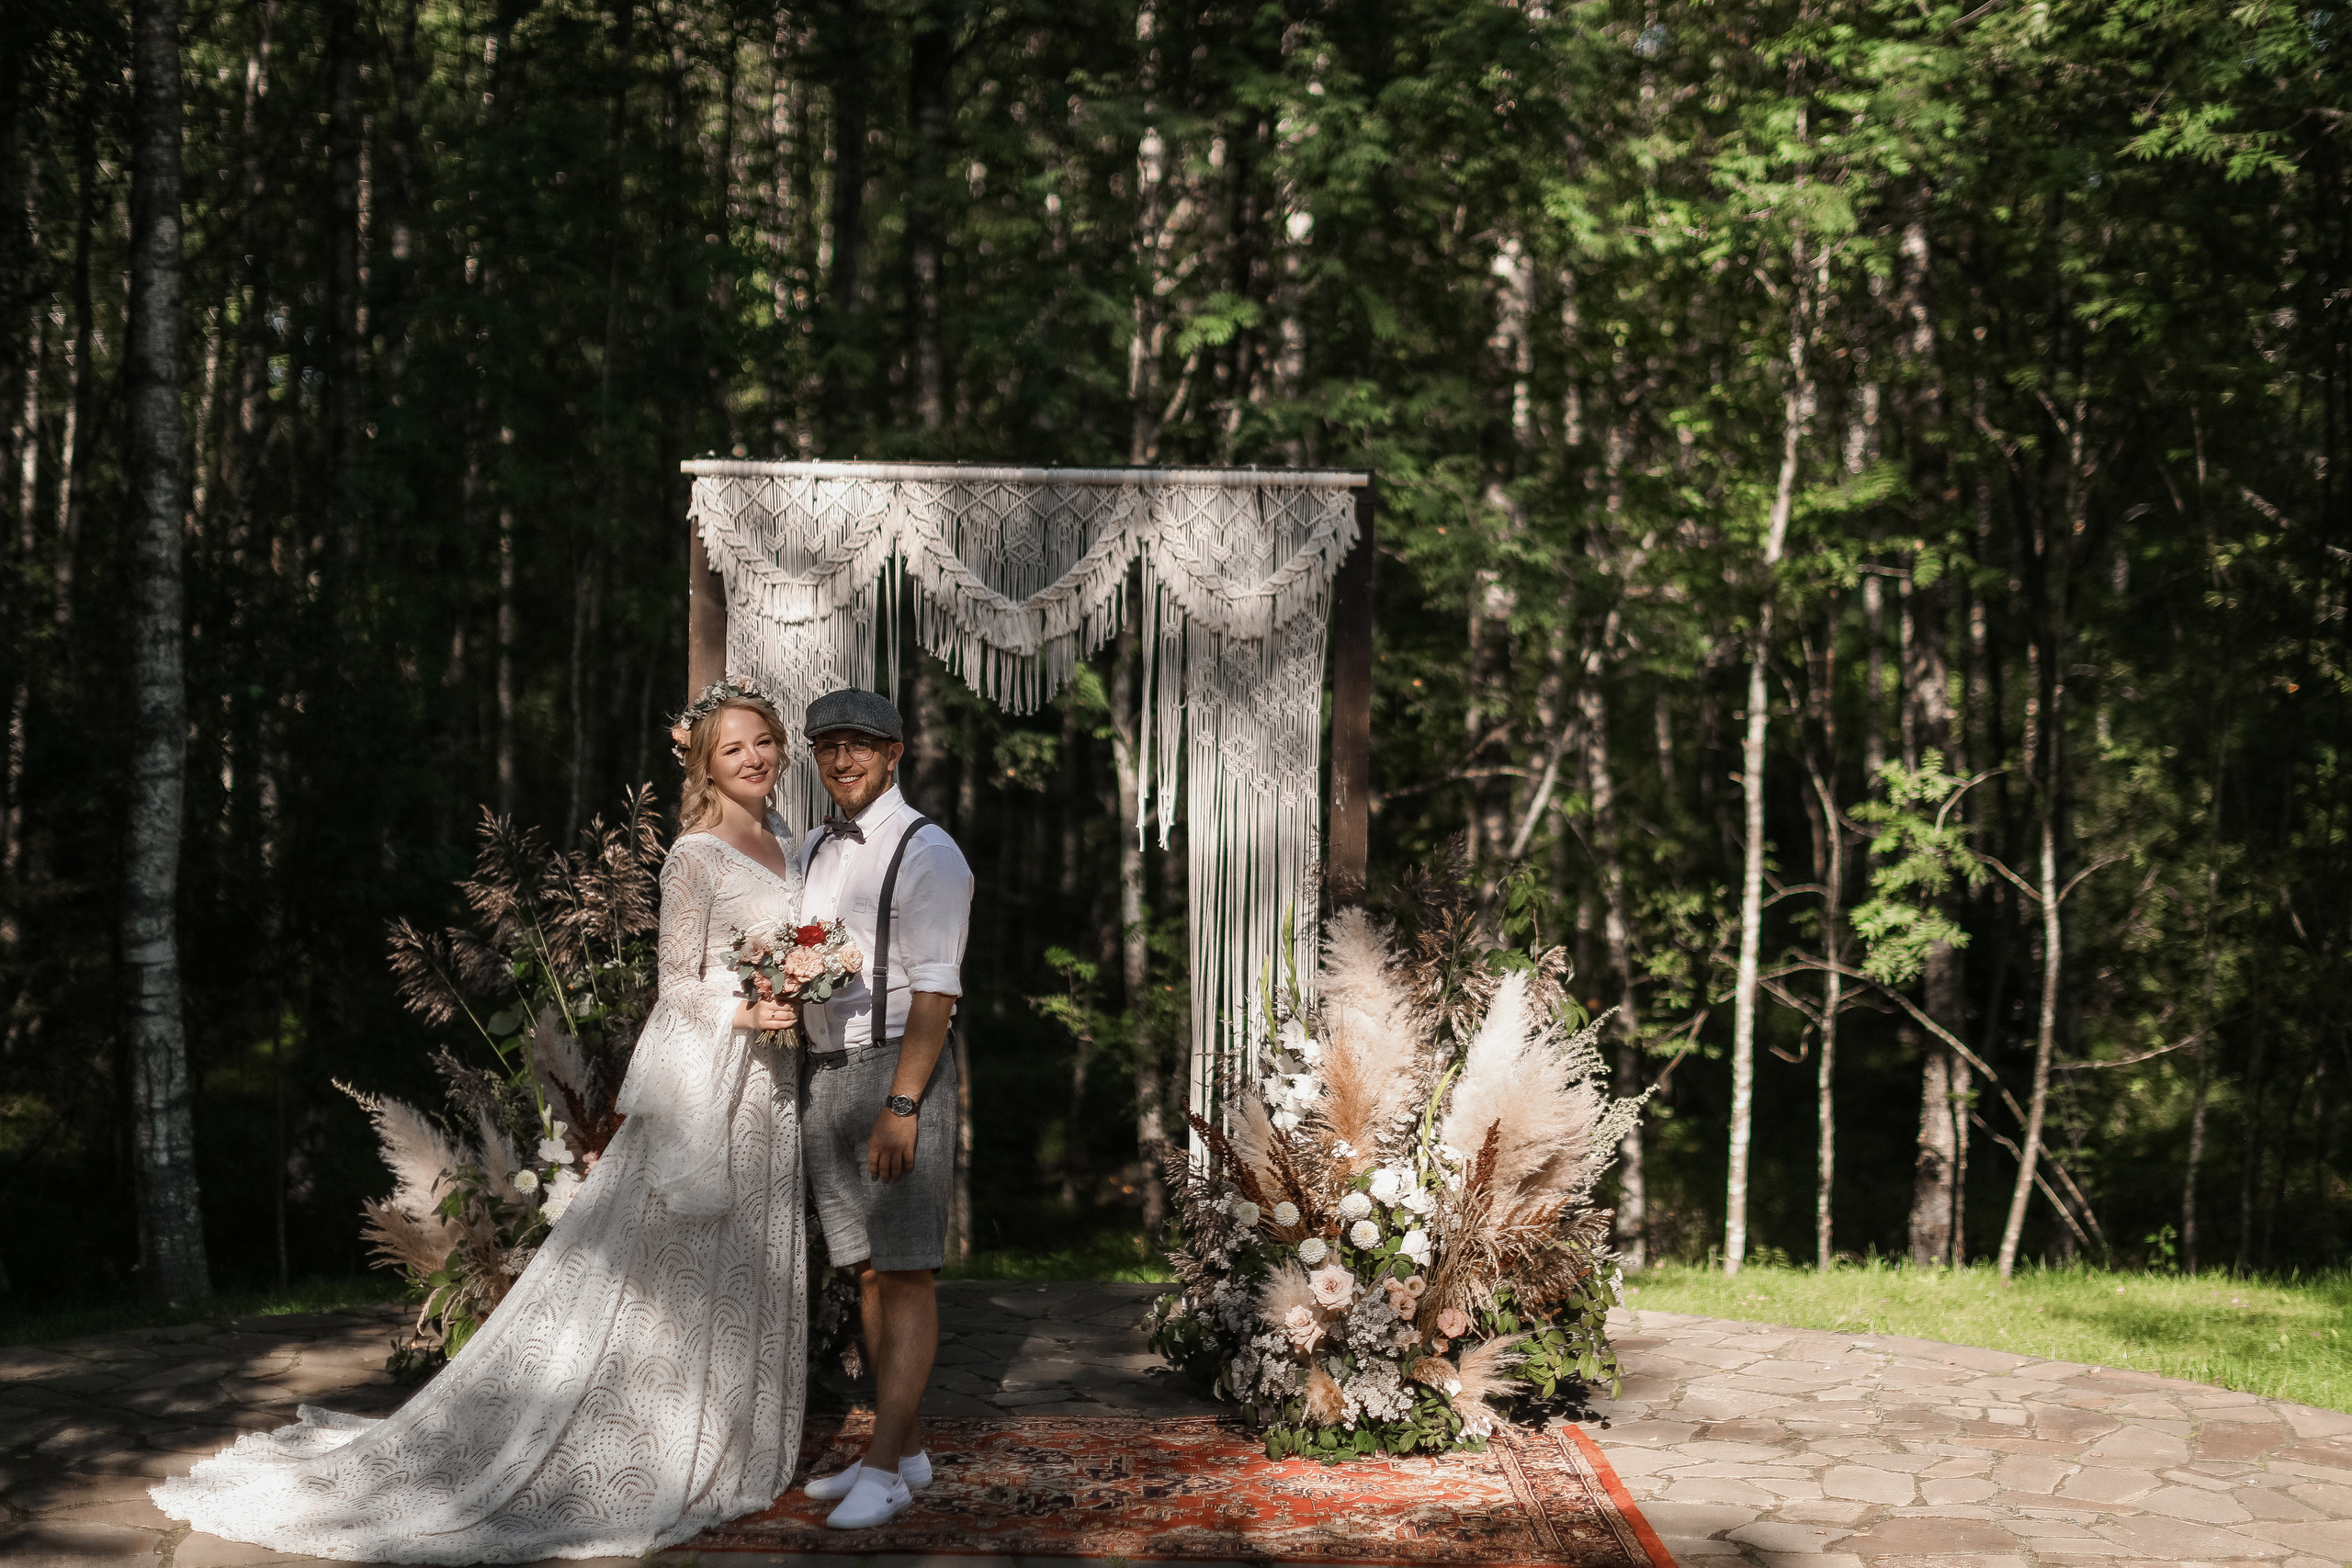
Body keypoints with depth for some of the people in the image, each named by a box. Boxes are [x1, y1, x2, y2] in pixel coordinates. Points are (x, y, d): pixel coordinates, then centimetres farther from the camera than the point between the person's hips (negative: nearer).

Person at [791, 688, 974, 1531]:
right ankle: (907, 1449, 18)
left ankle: (882, 1471, -7)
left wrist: (901, 1106, -22)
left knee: (905, 1272, -6)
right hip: (823, 1073, 8)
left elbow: (935, 990, -16)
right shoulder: (815, 849, 13)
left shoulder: (928, 853, -11)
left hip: (901, 1072, -8)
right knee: (868, 1270, 10)